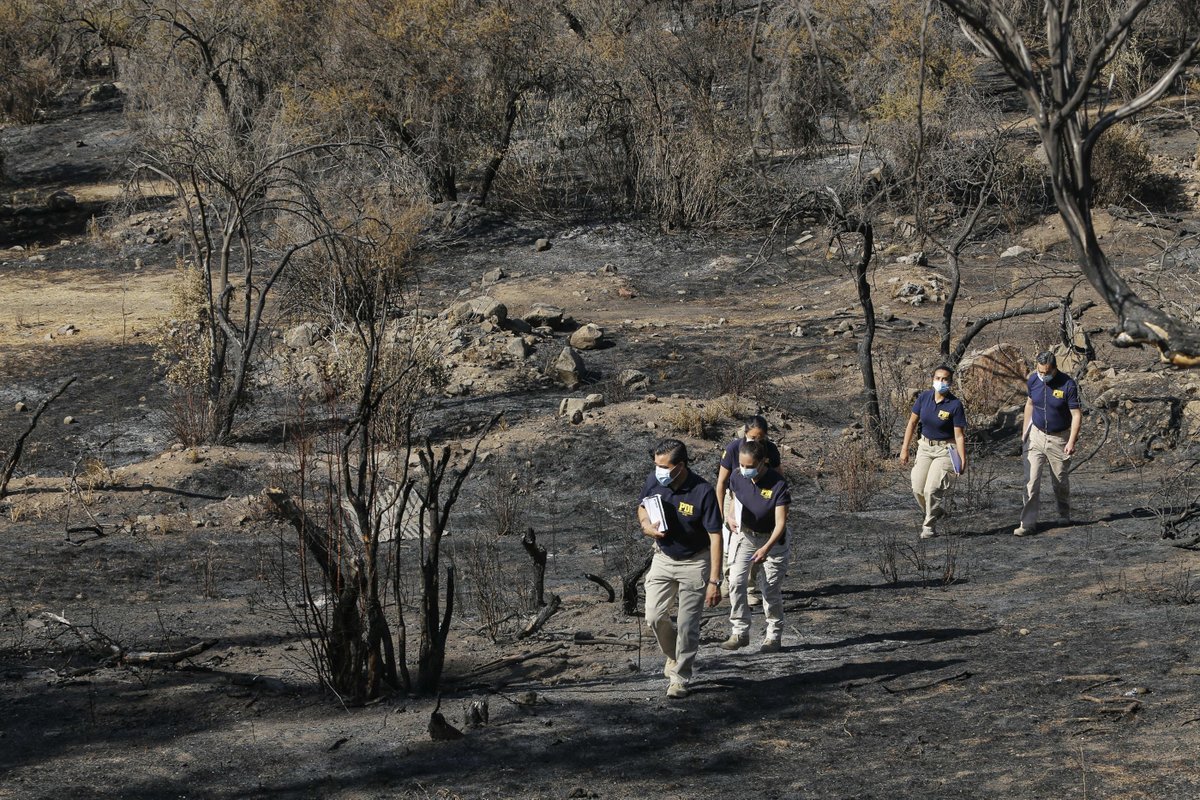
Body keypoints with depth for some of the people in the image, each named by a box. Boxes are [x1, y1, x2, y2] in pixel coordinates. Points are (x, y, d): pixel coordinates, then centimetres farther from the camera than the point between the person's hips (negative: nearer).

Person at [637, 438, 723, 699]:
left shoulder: (703, 492, -25)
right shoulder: (654, 481, -11)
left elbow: (715, 537, -22)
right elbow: (642, 508, 12)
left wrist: (714, 581, -24)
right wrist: (646, 524, -13)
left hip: (695, 563, -4)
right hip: (663, 558, 4)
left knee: (687, 625, -1)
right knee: (654, 617, -1)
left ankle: (679, 677, 15)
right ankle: (673, 655, 28)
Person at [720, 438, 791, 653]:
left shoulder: (778, 484, -28)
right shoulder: (738, 478, -14)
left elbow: (780, 523, -28)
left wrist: (766, 548, -40)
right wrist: (730, 516, -11)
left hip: (772, 538, -4)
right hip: (744, 534, 4)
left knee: (771, 589, 2)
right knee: (736, 581, -9)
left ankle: (773, 636, 18)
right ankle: (740, 632, 0)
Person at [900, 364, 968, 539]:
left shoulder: (955, 405, -16)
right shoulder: (924, 397, -4)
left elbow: (959, 435, -14)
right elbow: (912, 423, 5)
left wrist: (963, 460, -21)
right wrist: (905, 449, 4)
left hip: (945, 450, -5)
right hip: (925, 447, 5)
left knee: (932, 489, -15)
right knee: (918, 489, 0)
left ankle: (929, 526, 3)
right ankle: (936, 512, 28)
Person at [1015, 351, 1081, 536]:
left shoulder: (1068, 385, -18)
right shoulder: (1033, 380, -4)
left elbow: (1076, 414, -15)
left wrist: (1071, 442, -24)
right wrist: (1024, 433, 12)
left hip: (1059, 439, -3)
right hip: (1036, 436, 3)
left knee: (1061, 481, 11)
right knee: (1031, 481, -7)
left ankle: (1064, 517, 33)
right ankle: (1028, 523, -7)